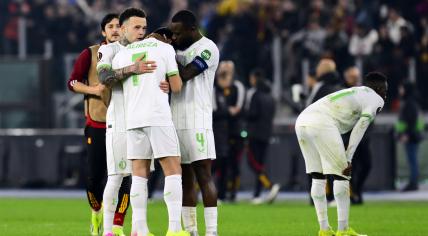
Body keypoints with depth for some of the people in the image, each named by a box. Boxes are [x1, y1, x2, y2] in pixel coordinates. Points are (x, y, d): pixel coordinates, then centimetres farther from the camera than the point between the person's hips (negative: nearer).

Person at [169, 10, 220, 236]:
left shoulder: (207, 48, -7)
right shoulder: (179, 48, 17)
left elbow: (184, 75, -14)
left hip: (196, 121, -8)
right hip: (176, 121, 8)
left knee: (203, 175, -11)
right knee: (185, 179, 6)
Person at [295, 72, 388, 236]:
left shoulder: (351, 93, 35)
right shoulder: (376, 100, 11)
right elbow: (359, 130, 1)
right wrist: (348, 159, -1)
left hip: (302, 120, 8)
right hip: (321, 124, -8)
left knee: (318, 177, 15)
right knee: (341, 176, 1)